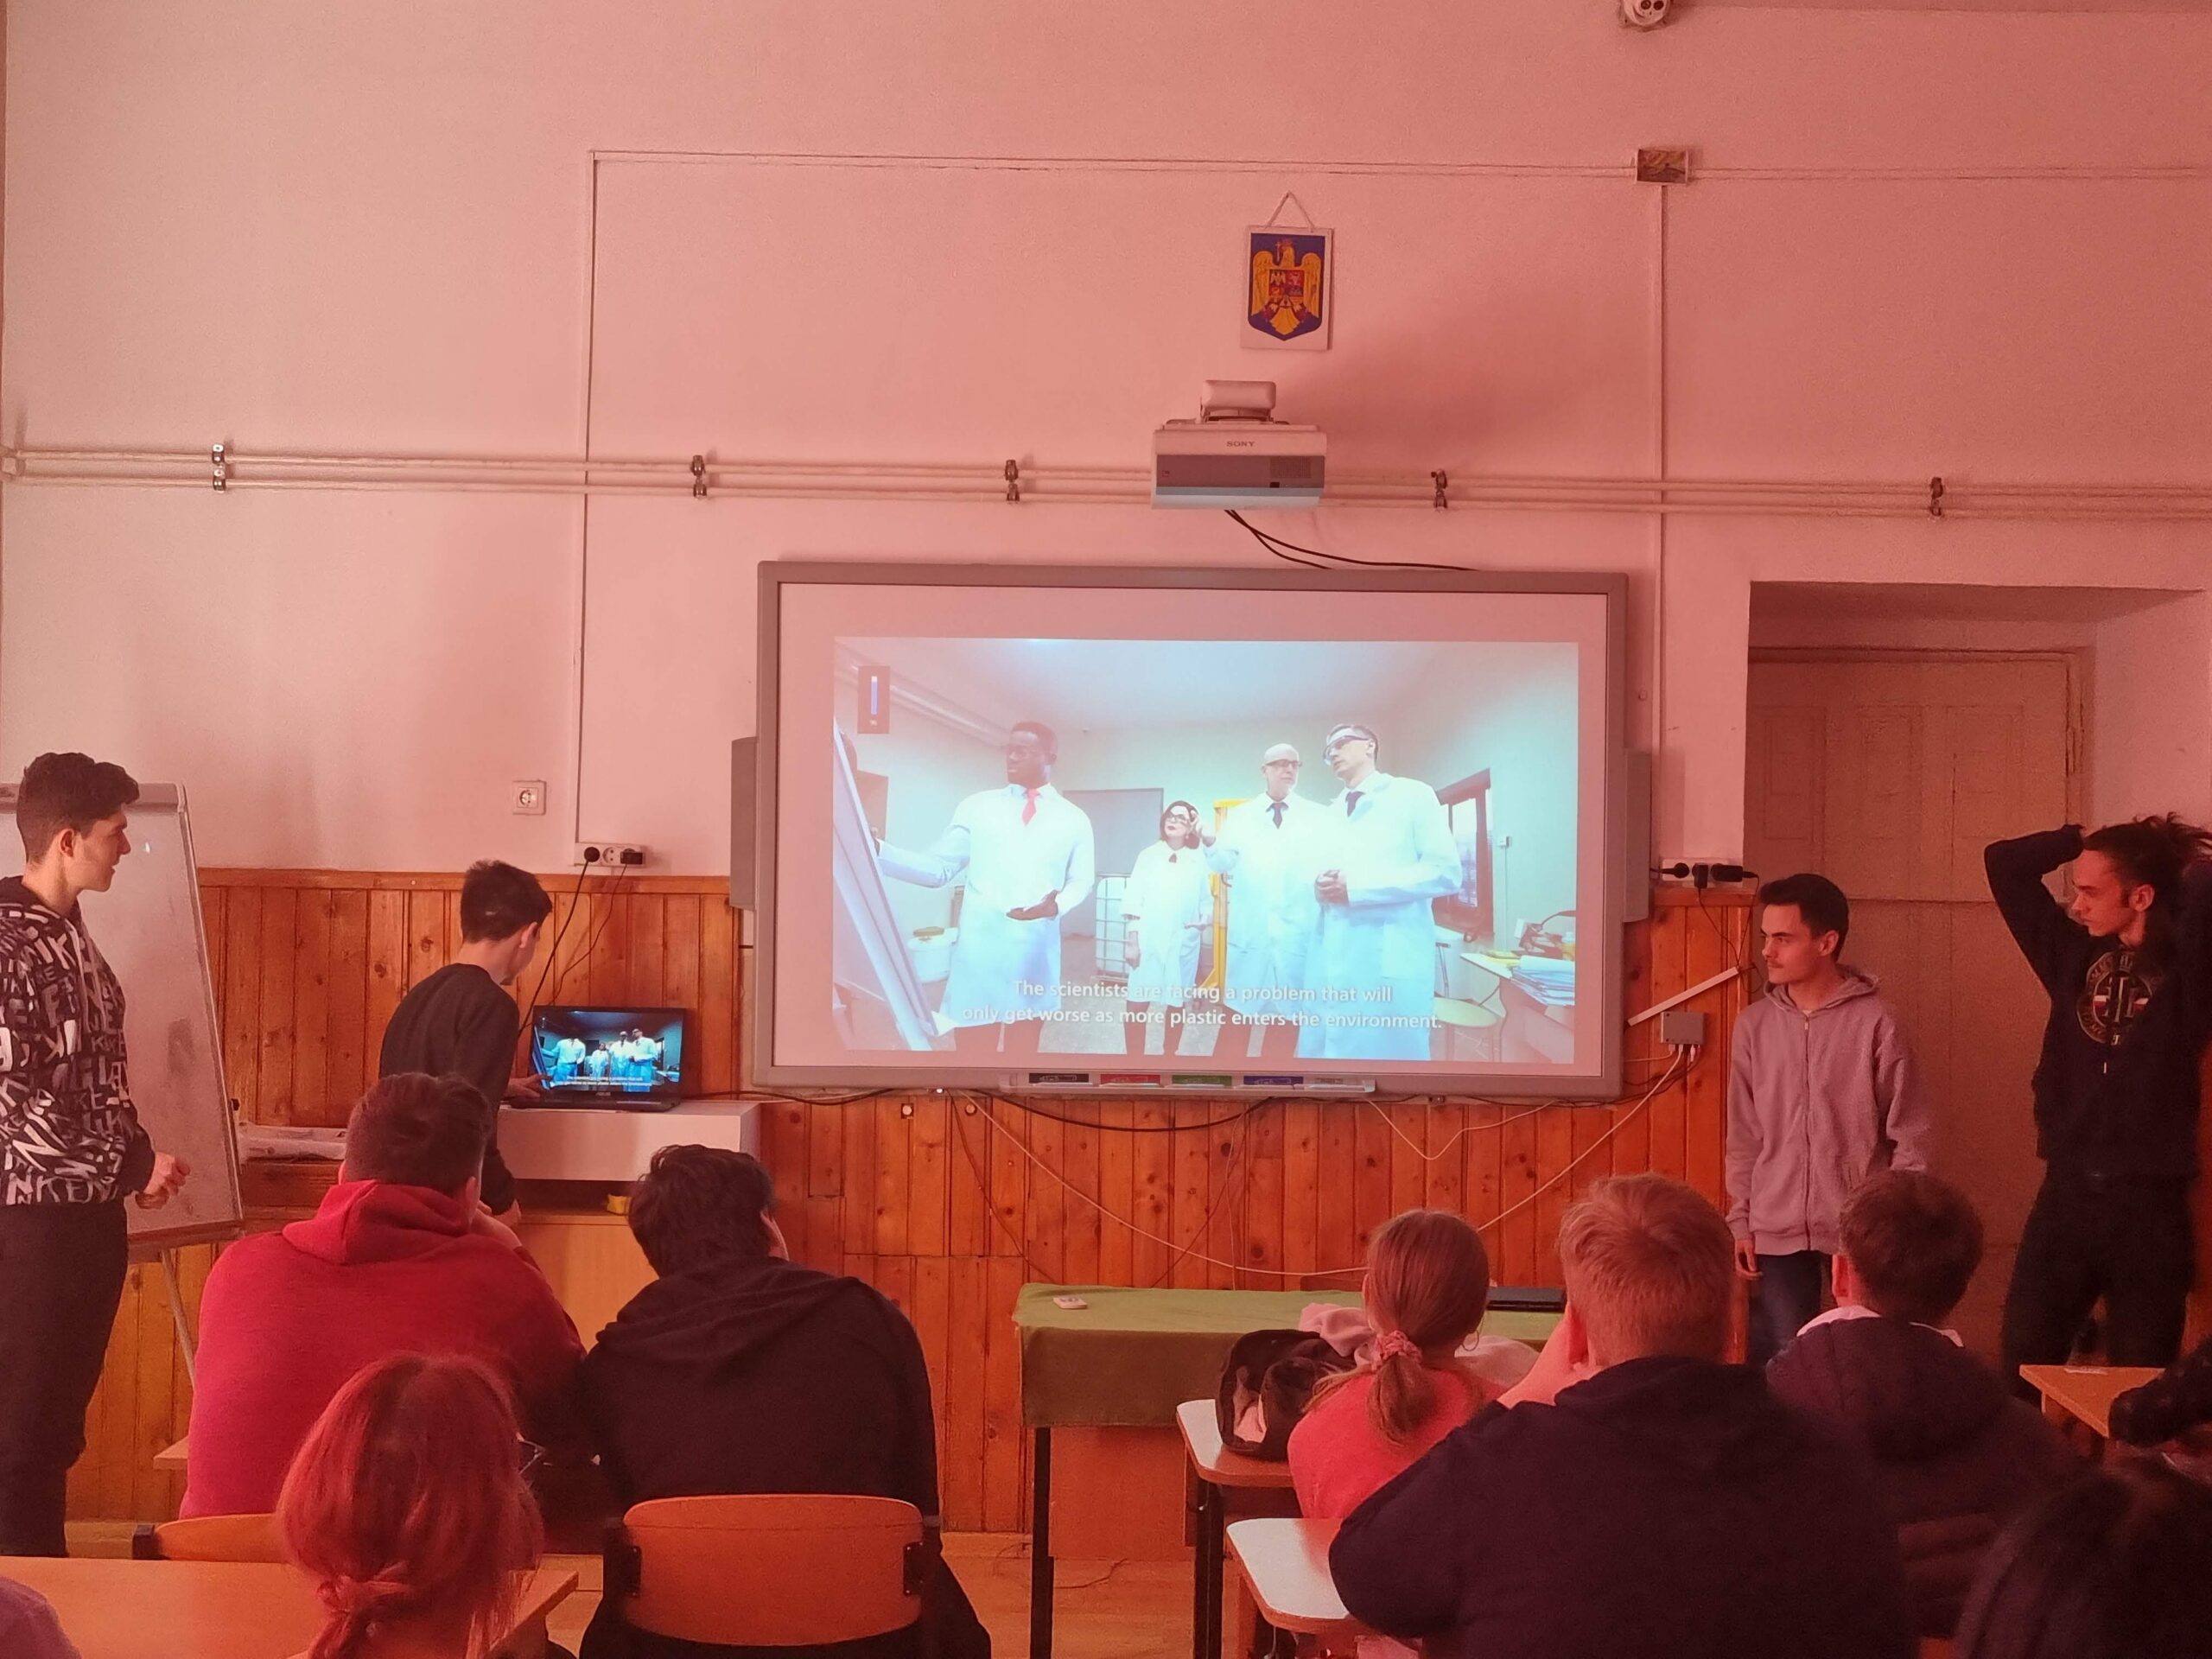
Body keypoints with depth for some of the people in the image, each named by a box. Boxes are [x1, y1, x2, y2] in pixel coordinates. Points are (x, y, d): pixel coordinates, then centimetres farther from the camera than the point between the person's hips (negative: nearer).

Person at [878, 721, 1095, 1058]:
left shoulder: (1074, 820, 8)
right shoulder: (977, 807, 6)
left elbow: (1081, 882, 7)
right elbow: (937, 869, 3)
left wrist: (1057, 904, -16)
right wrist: (876, 852, -12)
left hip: (1036, 957, 1)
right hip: (979, 953, -1)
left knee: (1022, 1054, 12)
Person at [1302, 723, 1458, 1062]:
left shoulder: (1412, 795, 2)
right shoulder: (1331, 814, 24)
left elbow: (1445, 872, -8)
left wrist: (1356, 889, -13)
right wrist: (1321, 887, 0)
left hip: (1390, 958, -6)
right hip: (1332, 957, 6)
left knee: (1385, 1055, -6)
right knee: (1324, 1053, 3)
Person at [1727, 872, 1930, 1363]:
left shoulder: (1876, 1022, -7)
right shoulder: (1754, 1025, 3)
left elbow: (1909, 1135, -4)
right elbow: (1743, 1136, 8)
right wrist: (1740, 1222, 5)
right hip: (1776, 1231, 3)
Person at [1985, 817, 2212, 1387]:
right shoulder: (2076, 955, 7)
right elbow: (2004, 863, 9)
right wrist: (2083, 841, 5)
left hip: (2149, 1200, -3)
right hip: (2067, 1190, 4)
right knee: (2024, 1366, 7)